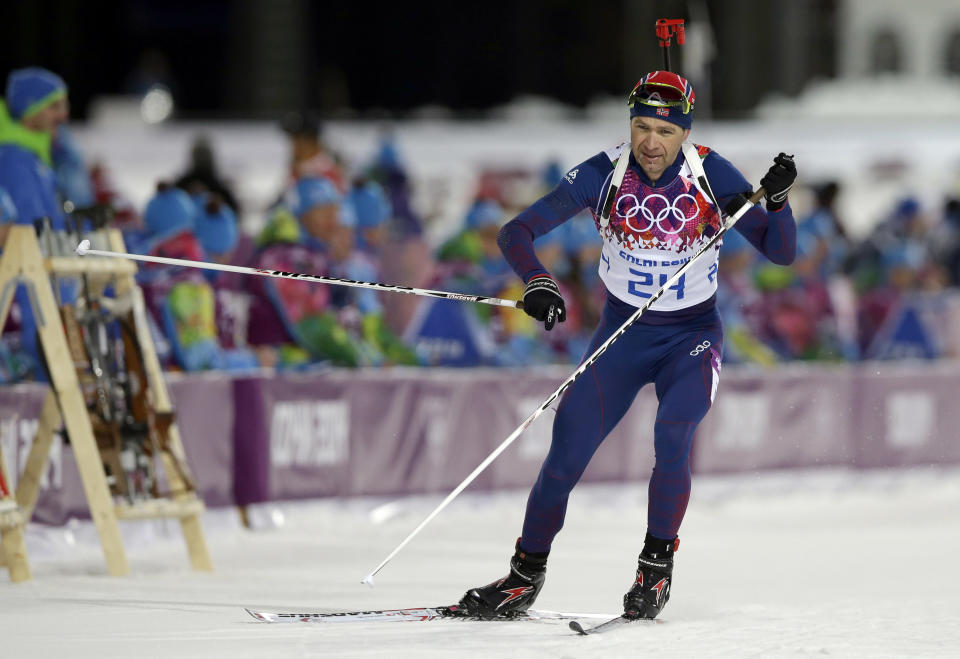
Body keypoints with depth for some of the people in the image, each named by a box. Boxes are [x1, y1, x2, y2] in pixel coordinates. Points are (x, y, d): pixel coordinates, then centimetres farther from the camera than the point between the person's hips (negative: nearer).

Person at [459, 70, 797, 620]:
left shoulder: (711, 174, -14)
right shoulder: (604, 175, -14)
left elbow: (781, 253, -11)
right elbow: (517, 232, -15)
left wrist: (777, 200, -31)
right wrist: (536, 281, -35)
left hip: (693, 337, -1)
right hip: (622, 335, 1)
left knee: (672, 436, -27)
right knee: (567, 454, -7)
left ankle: (657, 565, -8)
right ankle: (526, 577, 11)